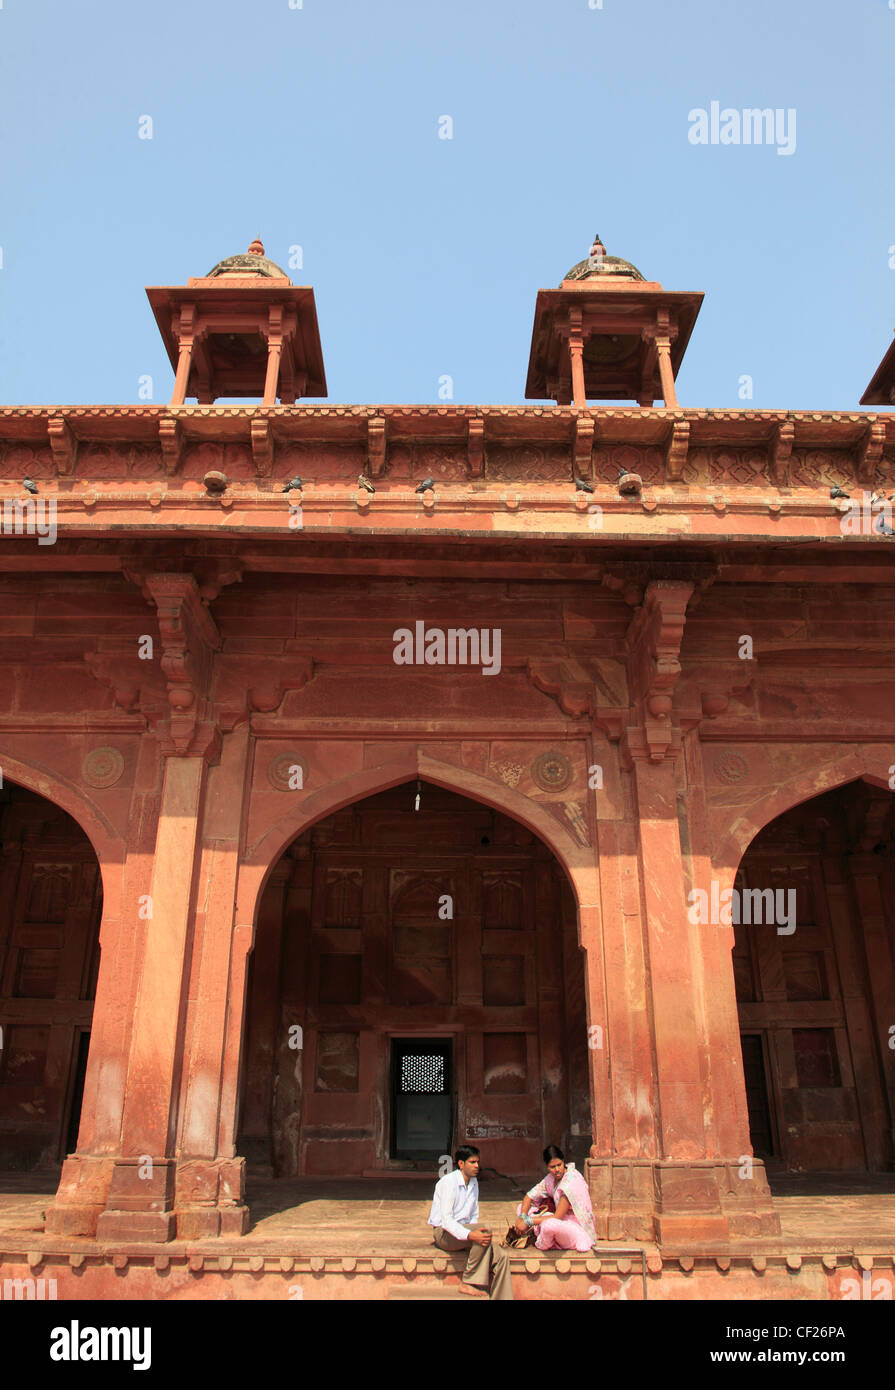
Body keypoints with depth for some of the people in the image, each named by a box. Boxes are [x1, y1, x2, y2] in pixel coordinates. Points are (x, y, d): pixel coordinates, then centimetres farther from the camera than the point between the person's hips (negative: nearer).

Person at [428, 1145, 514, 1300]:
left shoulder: (474, 1182, 11)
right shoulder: (448, 1182, -14)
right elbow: (446, 1219, -22)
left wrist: (474, 1233, -6)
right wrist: (469, 1235, -35)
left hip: (463, 1230, 7)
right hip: (444, 1233, -7)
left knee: (501, 1256, -15)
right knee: (485, 1230, -32)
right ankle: (468, 1282, -22)